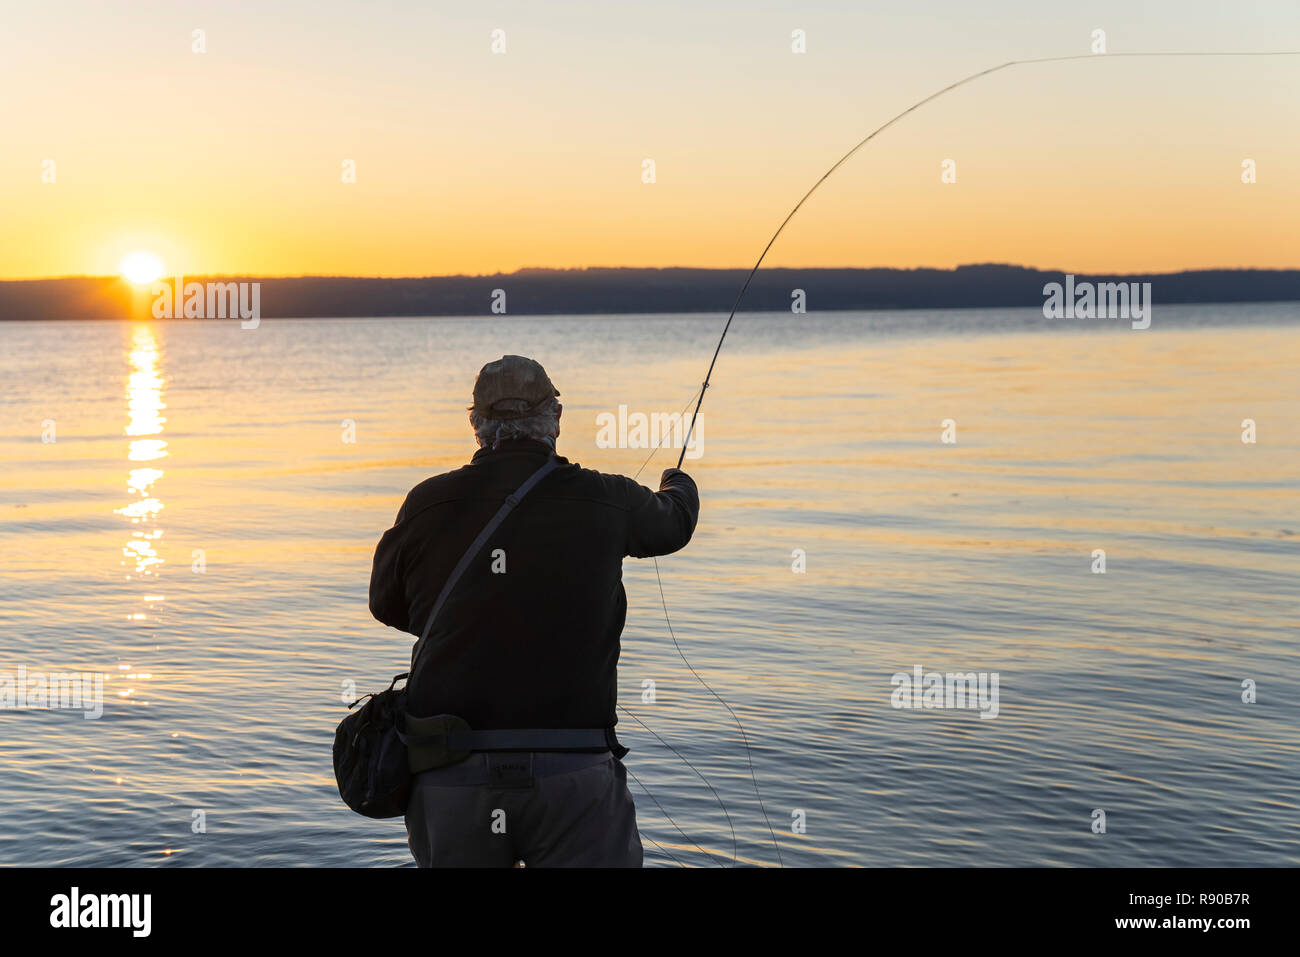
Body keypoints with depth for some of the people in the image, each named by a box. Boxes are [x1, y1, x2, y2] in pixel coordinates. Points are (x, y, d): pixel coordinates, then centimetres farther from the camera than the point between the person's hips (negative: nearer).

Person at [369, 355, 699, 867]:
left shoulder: (429, 504, 0)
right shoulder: (603, 502, -1)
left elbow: (387, 604, 17)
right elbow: (673, 523, 22)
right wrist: (678, 485, 47)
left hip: (449, 776, 2)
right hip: (570, 778, -2)